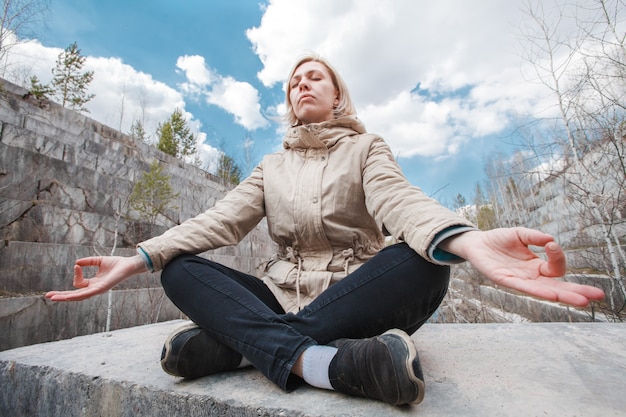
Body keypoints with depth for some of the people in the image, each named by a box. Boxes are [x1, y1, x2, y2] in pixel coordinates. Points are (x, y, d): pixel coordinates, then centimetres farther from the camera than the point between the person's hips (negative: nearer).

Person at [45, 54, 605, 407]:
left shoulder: (367, 148, 5)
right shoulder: (272, 167, 14)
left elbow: (398, 200, -16)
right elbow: (219, 219, 1)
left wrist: (470, 242, -38)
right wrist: (134, 261, -12)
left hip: (357, 294, -2)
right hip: (281, 298, 3)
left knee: (422, 263, -31)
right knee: (180, 270, -15)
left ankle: (234, 343, -30)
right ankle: (317, 361, -35)